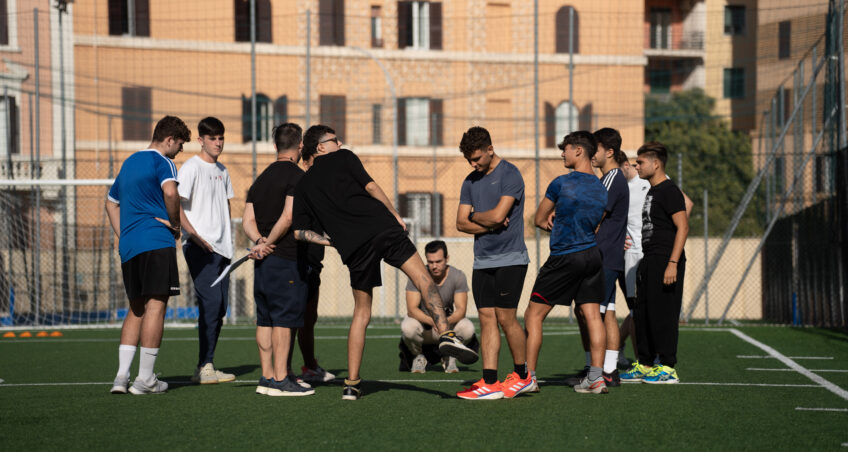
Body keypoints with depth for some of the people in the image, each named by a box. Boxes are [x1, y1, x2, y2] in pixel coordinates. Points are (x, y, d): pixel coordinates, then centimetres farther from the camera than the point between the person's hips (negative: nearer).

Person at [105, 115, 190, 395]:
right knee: (155, 306, -4)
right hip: (156, 242, -8)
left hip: (128, 246, 8)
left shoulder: (129, 163, 22)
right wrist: (175, 223, -10)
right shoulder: (161, 161, -4)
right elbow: (170, 191, -24)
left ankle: (121, 376, 6)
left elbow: (111, 203, 30)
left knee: (136, 309, 13)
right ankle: (144, 379, -4)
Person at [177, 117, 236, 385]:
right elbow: (176, 205, -12)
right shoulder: (191, 167, -6)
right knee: (210, 304, -14)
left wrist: (227, 237, 15)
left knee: (219, 309, 7)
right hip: (200, 249, -8)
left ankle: (205, 368, 12)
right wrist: (195, 235, -19)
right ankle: (205, 367, -10)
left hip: (221, 248, 8)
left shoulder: (222, 171, 17)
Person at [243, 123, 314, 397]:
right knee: (284, 319, -6)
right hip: (287, 260, -8)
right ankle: (280, 379, -7)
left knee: (265, 319, 9)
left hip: (263, 261, 8)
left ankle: (267, 377, 12)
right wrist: (269, 244, -9)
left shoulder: (261, 178, 17)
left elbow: (247, 219, 10)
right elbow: (288, 216, -17)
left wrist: (259, 241, -3)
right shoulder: (297, 176, -7)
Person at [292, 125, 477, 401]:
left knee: (361, 313, 12)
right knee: (422, 277, -5)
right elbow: (370, 186, 2)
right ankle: (445, 335, -28)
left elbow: (300, 231, 15)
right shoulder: (343, 158, 14)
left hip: (352, 246, 4)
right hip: (380, 227, -4)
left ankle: (352, 384, 10)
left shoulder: (303, 186, 23)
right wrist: (395, 214, 9)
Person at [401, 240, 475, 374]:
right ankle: (419, 356, -2)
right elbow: (411, 309, -24)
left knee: (468, 328, -31)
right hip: (423, 322, -1)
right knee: (407, 327, -36)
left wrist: (447, 321, -41)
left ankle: (449, 357, 1)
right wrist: (433, 321, -43)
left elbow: (461, 310, -18)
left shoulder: (458, 276, -13)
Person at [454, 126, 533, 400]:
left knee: (505, 317, -6)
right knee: (487, 319, 1)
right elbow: (461, 223, 10)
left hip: (509, 259, -6)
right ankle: (490, 383, 0)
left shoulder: (510, 175, -7)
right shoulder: (471, 181, 14)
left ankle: (523, 375, 12)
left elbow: (498, 215, -16)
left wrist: (474, 216, 2)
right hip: (482, 261, 6)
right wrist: (488, 225, -6)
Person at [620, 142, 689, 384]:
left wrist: (672, 263, -22)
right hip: (648, 262, 10)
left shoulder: (669, 191, -10)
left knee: (663, 314, -7)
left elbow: (683, 227, -17)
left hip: (665, 262, -10)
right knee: (642, 315, 11)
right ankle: (643, 366, 19)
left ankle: (668, 368, -2)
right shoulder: (651, 191, 18)